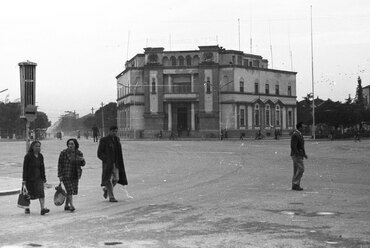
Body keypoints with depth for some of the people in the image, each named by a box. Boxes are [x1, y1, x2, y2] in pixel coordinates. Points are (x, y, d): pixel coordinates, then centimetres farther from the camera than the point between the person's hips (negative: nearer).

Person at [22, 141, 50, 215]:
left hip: (38, 177, 4)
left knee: (41, 192, -10)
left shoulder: (40, 156, 8)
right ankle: (26, 208, 25)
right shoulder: (28, 156, -9)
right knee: (29, 193, 6)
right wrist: (24, 179, -14)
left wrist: (44, 178, 13)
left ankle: (43, 208, -18)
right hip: (29, 178, -4)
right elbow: (25, 168, -10)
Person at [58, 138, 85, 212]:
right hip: (66, 175, -4)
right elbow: (60, 164, -5)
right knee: (70, 191, -13)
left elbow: (82, 164, 11)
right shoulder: (64, 153, -8)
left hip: (75, 175, 4)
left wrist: (82, 160, -13)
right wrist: (60, 175, -8)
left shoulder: (79, 153, 2)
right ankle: (71, 206, -11)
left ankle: (66, 205, 24)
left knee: (73, 191, 8)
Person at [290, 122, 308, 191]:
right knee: (301, 169, -13)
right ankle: (295, 184, -11)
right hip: (296, 155, -10)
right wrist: (298, 155, -25)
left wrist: (304, 154, 19)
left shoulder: (299, 134, 17)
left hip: (299, 155, 10)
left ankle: (294, 186, 8)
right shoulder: (295, 135, -17)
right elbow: (293, 146, -23)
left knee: (297, 170, 8)